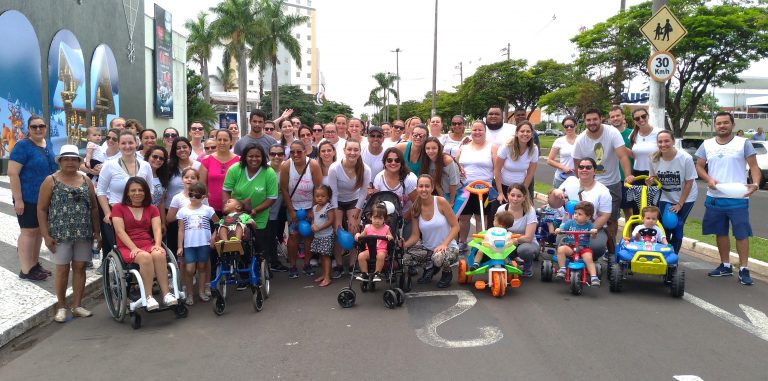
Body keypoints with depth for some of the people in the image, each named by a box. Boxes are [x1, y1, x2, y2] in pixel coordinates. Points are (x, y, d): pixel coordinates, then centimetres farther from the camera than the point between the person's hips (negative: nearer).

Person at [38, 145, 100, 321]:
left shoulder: (86, 181, 10)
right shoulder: (51, 181, 0)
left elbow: (94, 208, 12)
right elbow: (41, 209, -2)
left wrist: (97, 231, 8)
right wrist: (46, 235, -8)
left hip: (83, 233, 3)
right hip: (60, 233, -3)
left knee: (80, 267, 5)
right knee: (62, 269, 1)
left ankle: (77, 305, 14)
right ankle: (61, 306, 15)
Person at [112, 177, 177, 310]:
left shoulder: (152, 209, 19)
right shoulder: (118, 208, 10)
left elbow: (157, 229, 5)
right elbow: (120, 231, -3)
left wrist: (157, 245, -16)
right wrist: (134, 248, -17)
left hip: (149, 244, 2)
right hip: (128, 247, -2)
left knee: (159, 254, -34)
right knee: (145, 257, -36)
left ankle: (166, 294, -35)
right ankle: (148, 297, -36)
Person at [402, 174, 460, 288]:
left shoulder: (441, 202, -13)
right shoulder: (415, 208, -3)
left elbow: (455, 226, -11)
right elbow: (415, 235, -2)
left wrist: (444, 244, -25)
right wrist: (404, 244, -23)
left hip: (448, 247, -4)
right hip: (427, 248, 4)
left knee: (439, 258, -38)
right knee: (404, 258, -21)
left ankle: (447, 273, 1)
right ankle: (430, 267, 10)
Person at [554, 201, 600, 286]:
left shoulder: (589, 225, 1)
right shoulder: (570, 222, 4)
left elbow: (593, 236, -10)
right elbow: (562, 229, 1)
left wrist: (594, 232, -33)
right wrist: (558, 230, -23)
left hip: (584, 247, -1)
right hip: (569, 246, 1)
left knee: (589, 258, -28)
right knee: (561, 249, -29)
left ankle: (594, 277, -22)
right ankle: (562, 270, -22)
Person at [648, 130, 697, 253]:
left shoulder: (686, 158, -23)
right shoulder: (654, 159, -15)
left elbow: (689, 183, -14)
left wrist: (679, 204, -13)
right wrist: (651, 180, -22)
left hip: (686, 198, -2)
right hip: (666, 198, 2)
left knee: (677, 227, -7)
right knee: (665, 226, -5)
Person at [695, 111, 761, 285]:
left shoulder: (743, 143, -2)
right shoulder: (707, 144, 8)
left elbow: (754, 167, -5)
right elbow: (699, 166, 9)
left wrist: (755, 183, -23)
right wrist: (709, 179, -11)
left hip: (738, 199, -4)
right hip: (714, 198, 4)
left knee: (741, 234, -2)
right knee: (721, 233, 13)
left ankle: (744, 269, 5)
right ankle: (725, 266, 25)